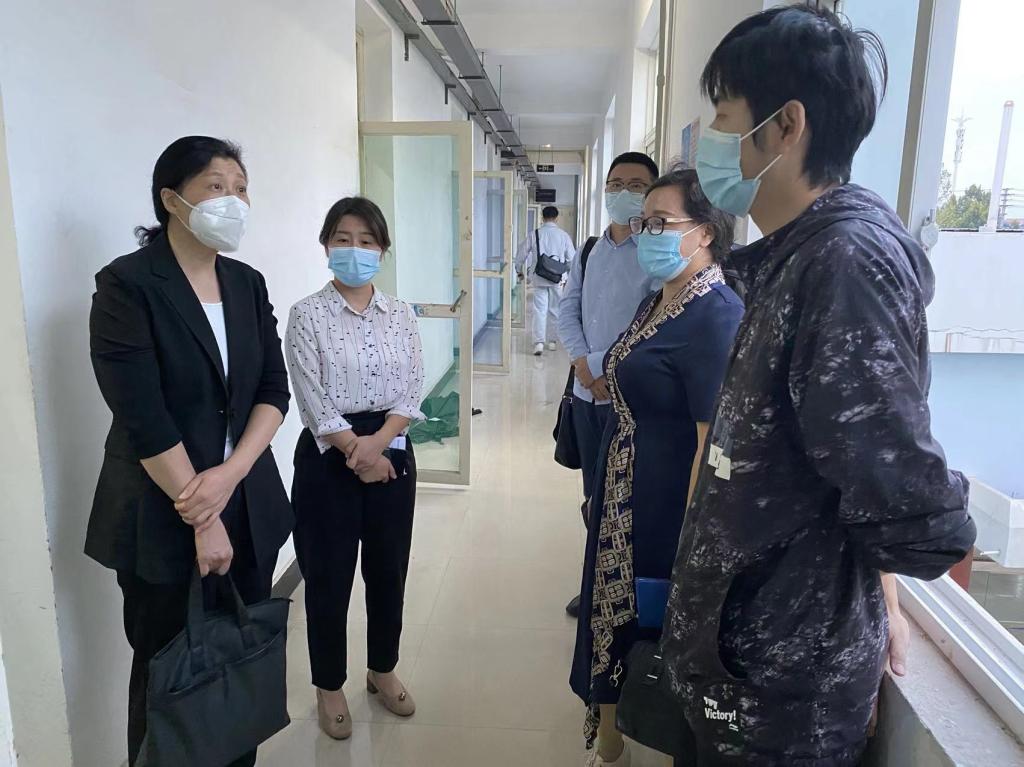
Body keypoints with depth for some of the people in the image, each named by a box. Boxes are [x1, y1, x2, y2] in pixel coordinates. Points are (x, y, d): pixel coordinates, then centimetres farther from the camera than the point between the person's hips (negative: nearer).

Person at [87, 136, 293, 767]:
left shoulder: (248, 283, 6)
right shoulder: (127, 285, -11)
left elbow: (274, 389, 1)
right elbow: (143, 419, -16)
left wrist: (230, 474, -14)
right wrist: (202, 520, -14)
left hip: (250, 508, 5)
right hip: (164, 519, -4)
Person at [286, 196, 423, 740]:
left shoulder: (401, 315, 4)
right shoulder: (307, 315, -6)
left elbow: (411, 391, -2)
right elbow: (314, 401, -11)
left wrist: (378, 442, -16)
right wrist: (357, 452, -15)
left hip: (392, 454, 4)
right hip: (327, 459, -3)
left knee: (388, 571, 15)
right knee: (329, 577, 9)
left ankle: (382, 671, 37)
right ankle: (329, 687, 31)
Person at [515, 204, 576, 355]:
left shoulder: (535, 234, -1)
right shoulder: (563, 235, -1)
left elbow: (521, 253, 4)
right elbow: (571, 258, 2)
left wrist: (520, 270, 19)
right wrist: (569, 275, 18)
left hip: (539, 278, -1)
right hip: (557, 279, 1)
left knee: (539, 310, -1)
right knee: (554, 309, 13)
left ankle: (539, 342, -12)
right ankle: (551, 340, 22)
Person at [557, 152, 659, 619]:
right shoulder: (588, 252, 12)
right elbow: (567, 311, 9)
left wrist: (601, 366, -15)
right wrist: (582, 364, -7)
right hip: (586, 392, 7)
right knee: (594, 498, 17)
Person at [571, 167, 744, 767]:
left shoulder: (717, 317, -21)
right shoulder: (657, 304, 8)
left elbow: (716, 444, -25)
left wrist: (689, 553, -24)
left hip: (667, 514, -9)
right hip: (624, 504, 9)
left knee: (658, 637, 10)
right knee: (613, 619, 22)